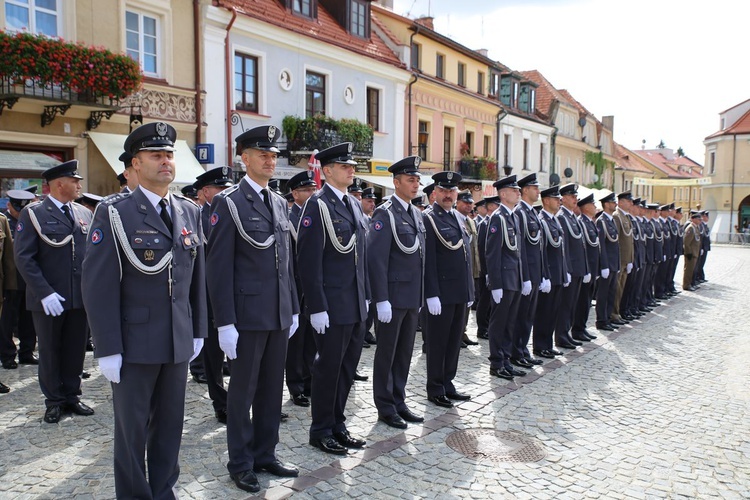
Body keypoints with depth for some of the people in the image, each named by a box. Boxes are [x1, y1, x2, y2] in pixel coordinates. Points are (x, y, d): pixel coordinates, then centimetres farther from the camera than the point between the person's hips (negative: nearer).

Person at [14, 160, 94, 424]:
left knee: (76, 350, 11)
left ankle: (71, 396, 26)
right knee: (50, 351, 10)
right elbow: (23, 258, -10)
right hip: (49, 300, -4)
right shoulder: (33, 214, -5)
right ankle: (53, 401, 23)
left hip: (80, 297, 4)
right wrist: (45, 293, -17)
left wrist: (95, 287, -1)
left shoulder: (85, 213, 8)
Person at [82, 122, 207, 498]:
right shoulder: (114, 213, -7)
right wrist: (107, 349, -12)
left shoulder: (190, 212, 7)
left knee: (170, 425, 14)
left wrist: (198, 331, 10)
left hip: (179, 342, 4)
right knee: (132, 428, 10)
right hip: (134, 344, -4)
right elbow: (98, 285, -10)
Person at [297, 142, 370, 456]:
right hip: (332, 306, -7)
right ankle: (321, 431, 21)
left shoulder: (354, 205, 13)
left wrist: (365, 295, 15)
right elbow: (309, 261, -16)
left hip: (356, 305, 8)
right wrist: (317, 307, -18)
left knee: (348, 366, 15)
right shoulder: (318, 205, -11)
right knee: (329, 368, 4)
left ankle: (337, 424, 30)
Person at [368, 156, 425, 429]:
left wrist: (421, 296, 14)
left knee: (404, 353, 15)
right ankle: (385, 407, 18)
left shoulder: (416, 215, 13)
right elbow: (376, 259, -17)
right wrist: (381, 300, -20)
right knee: (387, 353, 5)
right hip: (393, 297, -8)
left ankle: (399, 401, 28)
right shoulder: (385, 214, -12)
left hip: (413, 298, 8)